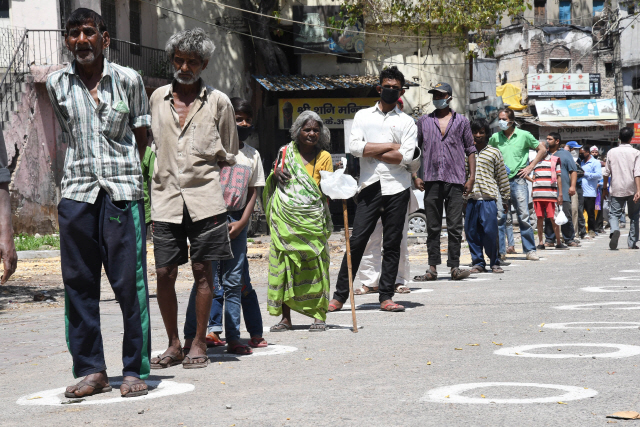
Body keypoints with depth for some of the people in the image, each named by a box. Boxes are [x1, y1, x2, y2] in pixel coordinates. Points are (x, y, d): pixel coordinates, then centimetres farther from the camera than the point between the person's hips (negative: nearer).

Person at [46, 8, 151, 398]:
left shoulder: (128, 80, 3)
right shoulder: (57, 84, 9)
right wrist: (86, 171, 12)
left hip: (122, 192, -3)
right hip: (76, 192, 3)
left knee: (130, 283, -5)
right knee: (79, 284, 3)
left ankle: (135, 370, 2)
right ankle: (91, 370, 11)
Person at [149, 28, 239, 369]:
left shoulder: (218, 102, 6)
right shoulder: (158, 98, 13)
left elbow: (230, 155, 13)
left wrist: (205, 165, 2)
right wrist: (164, 172, 12)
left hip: (204, 197, -2)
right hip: (165, 199, 2)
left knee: (202, 270, 1)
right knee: (164, 273, -1)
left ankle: (199, 344, 10)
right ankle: (173, 345, 12)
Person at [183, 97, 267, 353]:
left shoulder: (253, 155, 12)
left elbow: (253, 191, 13)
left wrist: (242, 222, 0)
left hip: (237, 221, 4)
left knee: (234, 281, 4)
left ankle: (233, 337, 7)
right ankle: (191, 337, -5)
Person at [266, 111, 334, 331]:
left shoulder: (324, 157, 4)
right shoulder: (285, 152, 9)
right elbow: (273, 185, 18)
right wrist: (275, 174, 0)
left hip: (311, 220, -2)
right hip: (285, 219, 2)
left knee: (314, 266, -1)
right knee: (284, 264, 2)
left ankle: (318, 316, 7)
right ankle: (285, 318, 9)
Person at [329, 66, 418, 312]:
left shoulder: (407, 122, 9)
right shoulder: (363, 116, 12)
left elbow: (406, 157, -6)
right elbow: (354, 147, -4)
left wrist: (371, 152, -4)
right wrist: (390, 146, -5)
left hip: (397, 188, 0)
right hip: (370, 187, 0)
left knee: (392, 245, 3)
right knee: (357, 241, -4)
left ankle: (386, 297, 8)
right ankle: (340, 296, 2)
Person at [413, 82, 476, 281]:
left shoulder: (461, 121, 10)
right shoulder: (424, 122, 12)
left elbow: (470, 150, 10)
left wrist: (471, 177, 2)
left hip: (455, 181, -1)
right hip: (432, 181, 1)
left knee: (455, 227, -2)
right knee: (433, 227, 3)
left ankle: (455, 267, 1)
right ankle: (432, 268, 6)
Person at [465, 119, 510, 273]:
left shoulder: (494, 152, 8)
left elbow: (502, 177, 10)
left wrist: (505, 198, 8)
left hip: (488, 198, -3)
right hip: (471, 198, 3)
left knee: (490, 232, -6)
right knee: (472, 232, 1)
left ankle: (494, 262, 7)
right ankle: (478, 262, 10)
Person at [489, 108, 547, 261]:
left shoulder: (524, 135, 2)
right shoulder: (495, 137, 8)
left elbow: (542, 150, 10)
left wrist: (531, 166, 2)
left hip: (517, 180, -2)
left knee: (523, 216, -6)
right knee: (499, 217, 0)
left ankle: (530, 250, -1)